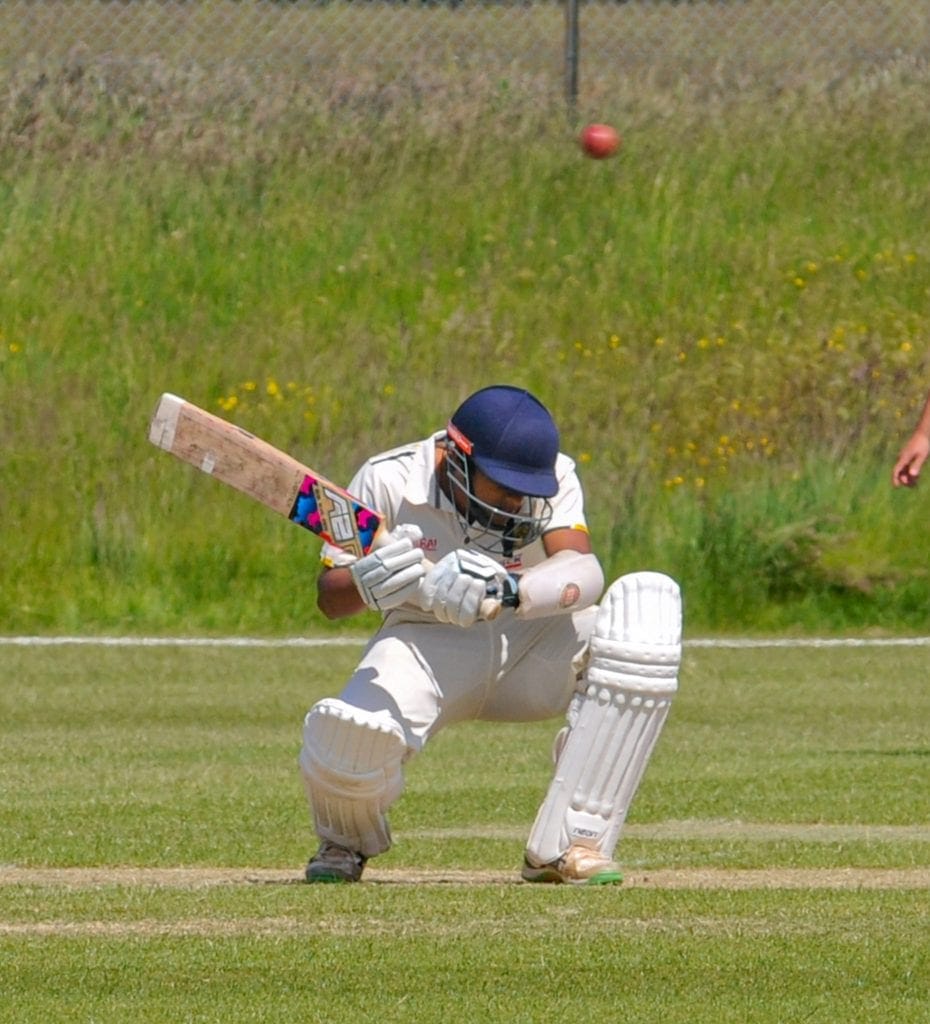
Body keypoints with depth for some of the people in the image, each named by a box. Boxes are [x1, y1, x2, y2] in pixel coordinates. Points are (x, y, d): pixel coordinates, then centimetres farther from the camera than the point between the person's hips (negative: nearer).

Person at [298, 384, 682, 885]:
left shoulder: (554, 477, -12)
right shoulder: (388, 480, -16)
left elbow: (584, 573, -28)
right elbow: (329, 599, -12)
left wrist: (508, 592, -49)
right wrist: (365, 583, -36)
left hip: (531, 643, 3)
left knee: (649, 601, -25)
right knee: (347, 736, -36)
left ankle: (568, 844, -24)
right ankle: (347, 842, 8)